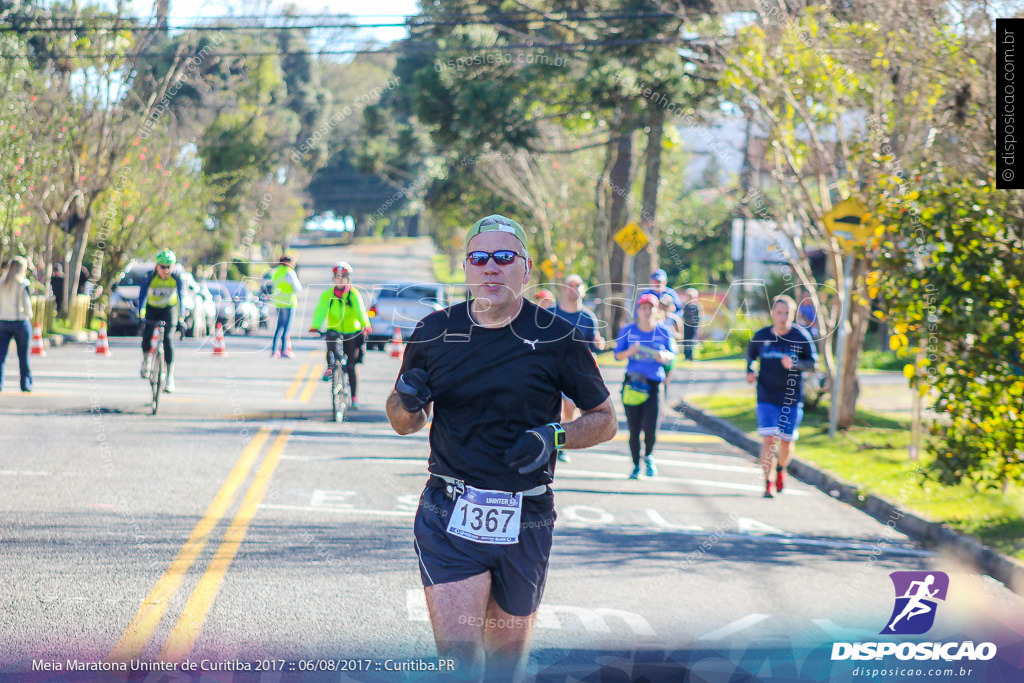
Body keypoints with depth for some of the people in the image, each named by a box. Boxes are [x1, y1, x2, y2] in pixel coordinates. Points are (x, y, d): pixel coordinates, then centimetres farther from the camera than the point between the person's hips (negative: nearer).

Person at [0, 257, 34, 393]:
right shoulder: (23, 283, -8)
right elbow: (27, 304, -8)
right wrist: (29, 315, 8)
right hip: (20, 321, -3)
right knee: (23, 356, 6)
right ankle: (26, 384, 11)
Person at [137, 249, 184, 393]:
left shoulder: (177, 278, -24)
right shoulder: (149, 277, -25)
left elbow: (181, 298, -28)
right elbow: (142, 296, -29)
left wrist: (181, 319, -39)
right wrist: (140, 315, -42)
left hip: (169, 309, -1)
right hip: (152, 309, 1)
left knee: (167, 338, -19)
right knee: (147, 335, -20)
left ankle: (170, 377, -18)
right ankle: (145, 360, 15)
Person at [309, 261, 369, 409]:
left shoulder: (354, 294, -8)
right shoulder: (327, 294, -4)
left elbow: (360, 310, -22)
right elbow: (321, 311, -16)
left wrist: (365, 325, -40)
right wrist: (315, 326, -34)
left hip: (352, 332, -1)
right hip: (334, 329, 1)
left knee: (351, 366, -1)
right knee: (331, 338, -36)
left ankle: (354, 398, 9)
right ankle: (330, 367, -18)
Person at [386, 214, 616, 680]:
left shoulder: (556, 339, -3)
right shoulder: (434, 334, 3)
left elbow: (605, 420, 6)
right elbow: (403, 424, 16)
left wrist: (554, 436, -13)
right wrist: (407, 401, -8)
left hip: (525, 523, 0)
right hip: (448, 517, 0)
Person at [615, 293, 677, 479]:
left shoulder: (663, 332, 3)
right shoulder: (627, 331, 3)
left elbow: (672, 355, 11)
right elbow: (617, 355, 5)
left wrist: (664, 356, -12)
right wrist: (630, 351, -15)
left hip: (654, 385, 0)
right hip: (632, 383, 1)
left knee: (650, 428, -11)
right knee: (634, 429, 1)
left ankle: (648, 456, 21)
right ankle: (636, 465, 20)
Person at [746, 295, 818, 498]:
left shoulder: (801, 336, -5)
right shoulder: (761, 336, 0)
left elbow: (813, 362, -1)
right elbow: (751, 355, 18)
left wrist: (794, 364, -21)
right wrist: (750, 371, -3)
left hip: (792, 398, 0)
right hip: (767, 398, 0)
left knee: (787, 440, 7)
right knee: (769, 439, -11)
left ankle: (781, 468, 39)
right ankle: (768, 483, -4)